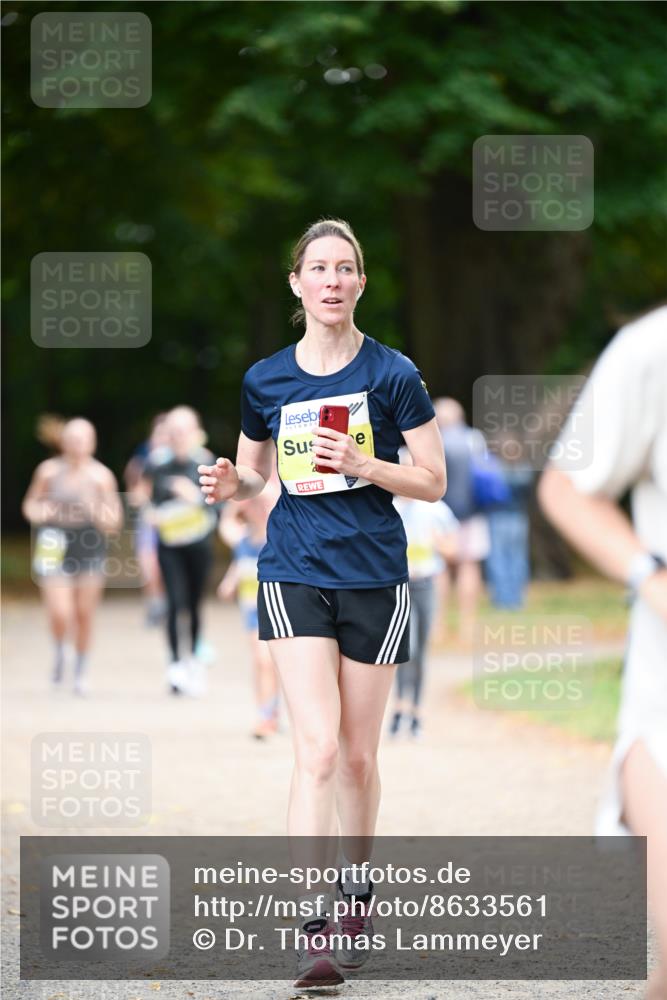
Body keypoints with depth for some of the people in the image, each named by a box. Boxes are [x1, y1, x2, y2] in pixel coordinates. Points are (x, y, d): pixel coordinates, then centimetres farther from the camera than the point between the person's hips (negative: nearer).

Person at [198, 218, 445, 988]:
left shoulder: (392, 374, -2)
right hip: (294, 574, 0)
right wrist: (233, 484, -5)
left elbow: (433, 481, -1)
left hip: (374, 577, 0)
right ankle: (313, 928, -17)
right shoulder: (266, 380, 5)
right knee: (317, 748, -13)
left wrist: (362, 465, -17)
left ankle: (355, 892, 30)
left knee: (358, 757, 8)